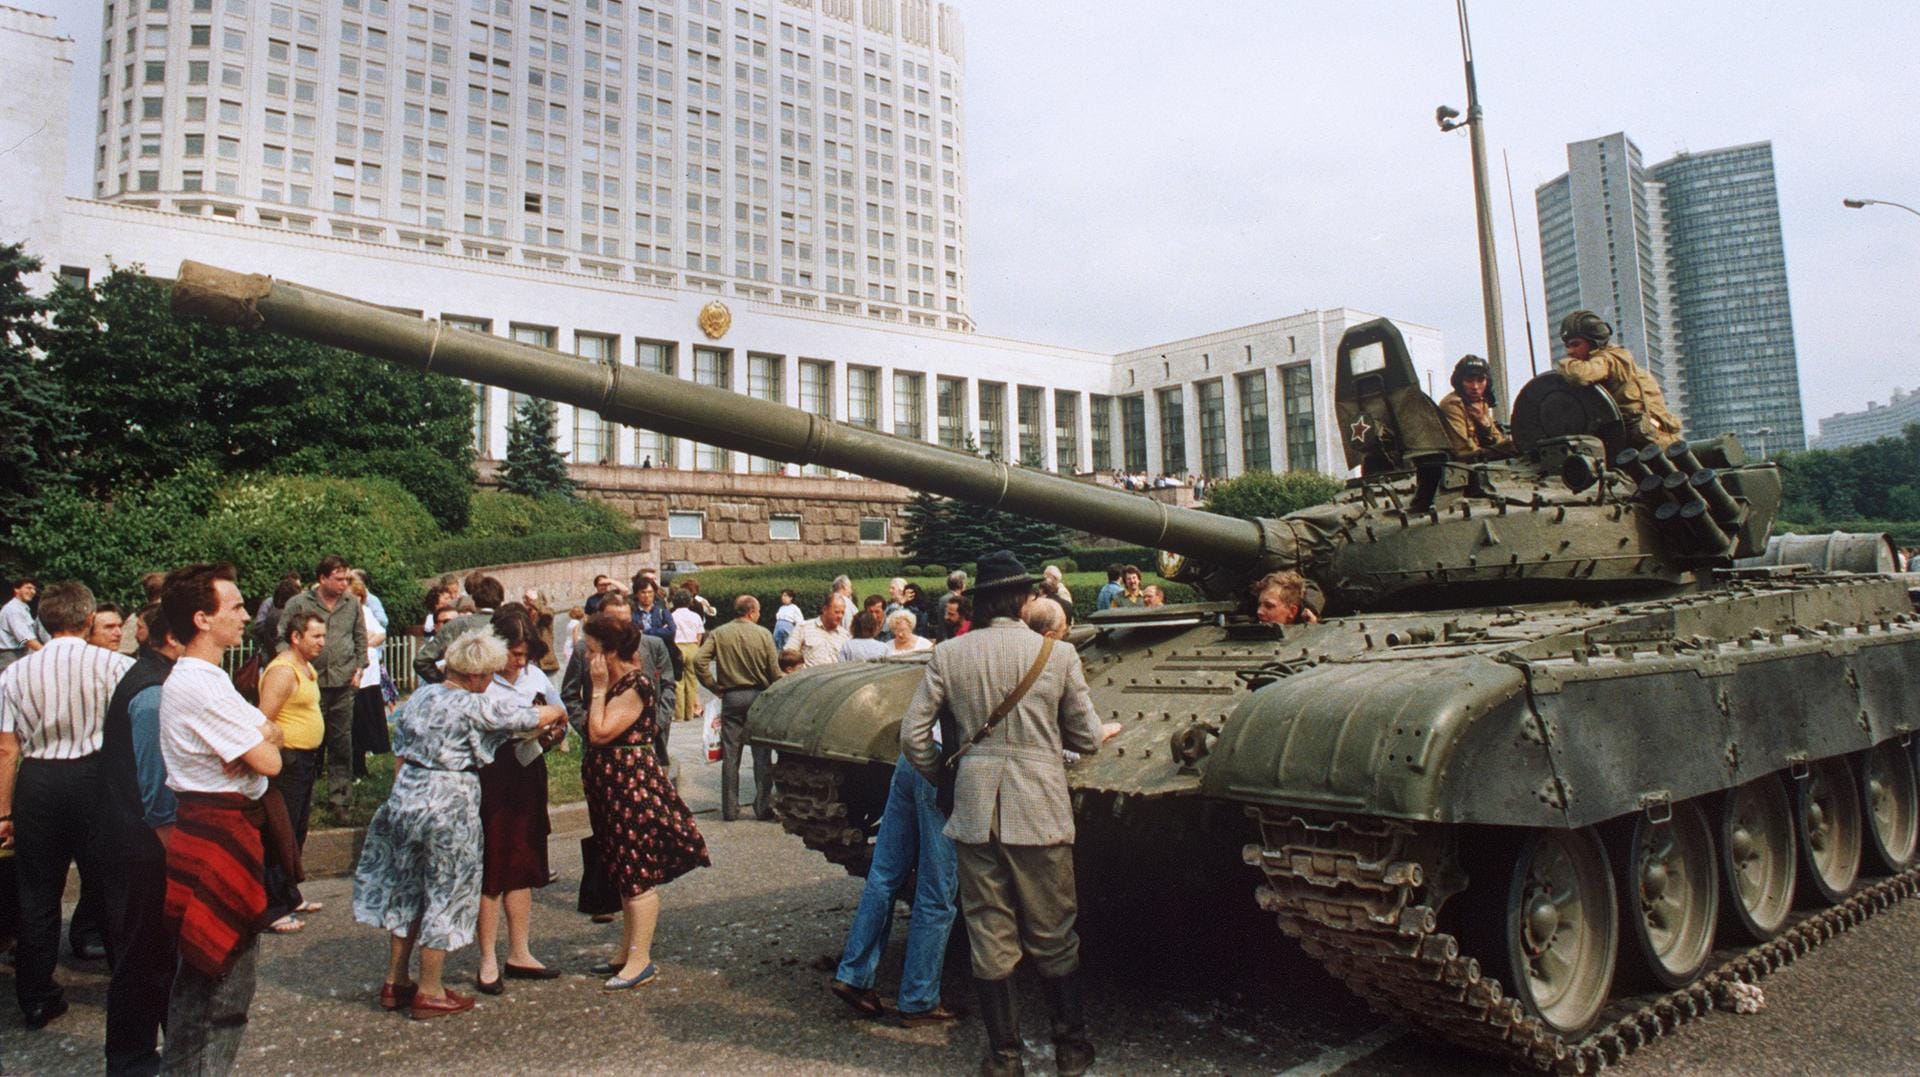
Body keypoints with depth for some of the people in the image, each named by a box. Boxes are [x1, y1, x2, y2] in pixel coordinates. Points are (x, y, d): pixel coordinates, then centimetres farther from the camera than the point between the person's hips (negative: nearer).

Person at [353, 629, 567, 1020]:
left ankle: (395, 981, 30)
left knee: (406, 889, 19)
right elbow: (538, 717, -10)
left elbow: (399, 752, 10)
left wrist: (407, 792, 18)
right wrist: (557, 715, 11)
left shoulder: (420, 696, 5)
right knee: (445, 892, 6)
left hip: (405, 798, 8)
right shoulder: (473, 706, -15)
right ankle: (429, 992, 15)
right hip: (448, 805, -7)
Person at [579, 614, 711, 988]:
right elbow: (594, 735, 14)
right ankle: (629, 951, 27)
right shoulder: (615, 684, 12)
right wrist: (601, 688, 10)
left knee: (638, 875, -4)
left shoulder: (633, 686, -17)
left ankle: (640, 961, 2)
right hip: (615, 788, 11)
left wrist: (599, 688, -17)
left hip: (635, 787, -11)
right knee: (626, 874, 17)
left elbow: (600, 732, -22)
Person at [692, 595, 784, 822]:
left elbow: (699, 660, -12)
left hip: (731, 697, 1)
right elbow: (775, 671, -5)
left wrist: (714, 686, -3)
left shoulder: (718, 634, -1)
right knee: (762, 756, 7)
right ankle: (764, 806, 8)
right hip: (759, 696, -1)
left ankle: (730, 809, 10)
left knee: (730, 755, 7)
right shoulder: (763, 634, -5)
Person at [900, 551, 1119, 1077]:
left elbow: (913, 734, 0)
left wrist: (938, 775, 17)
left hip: (975, 811, 1)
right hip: (1041, 811, -1)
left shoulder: (948, 655, -1)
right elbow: (1086, 739, 3)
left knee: (989, 935, 12)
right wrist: (1106, 731, 25)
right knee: (1052, 938, 13)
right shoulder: (1057, 654, -5)